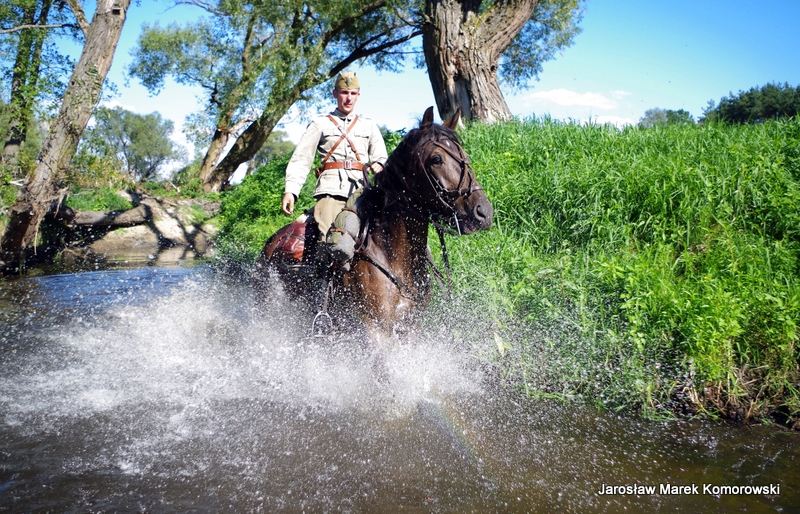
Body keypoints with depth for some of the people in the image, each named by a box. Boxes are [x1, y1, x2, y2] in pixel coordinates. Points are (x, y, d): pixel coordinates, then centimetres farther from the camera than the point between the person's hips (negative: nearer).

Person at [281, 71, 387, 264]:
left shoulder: (369, 125, 25)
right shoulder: (320, 123, 18)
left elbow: (380, 156, 14)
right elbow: (301, 159, 11)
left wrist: (378, 165, -12)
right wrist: (290, 190, -3)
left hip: (360, 189, 1)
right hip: (331, 188, -1)